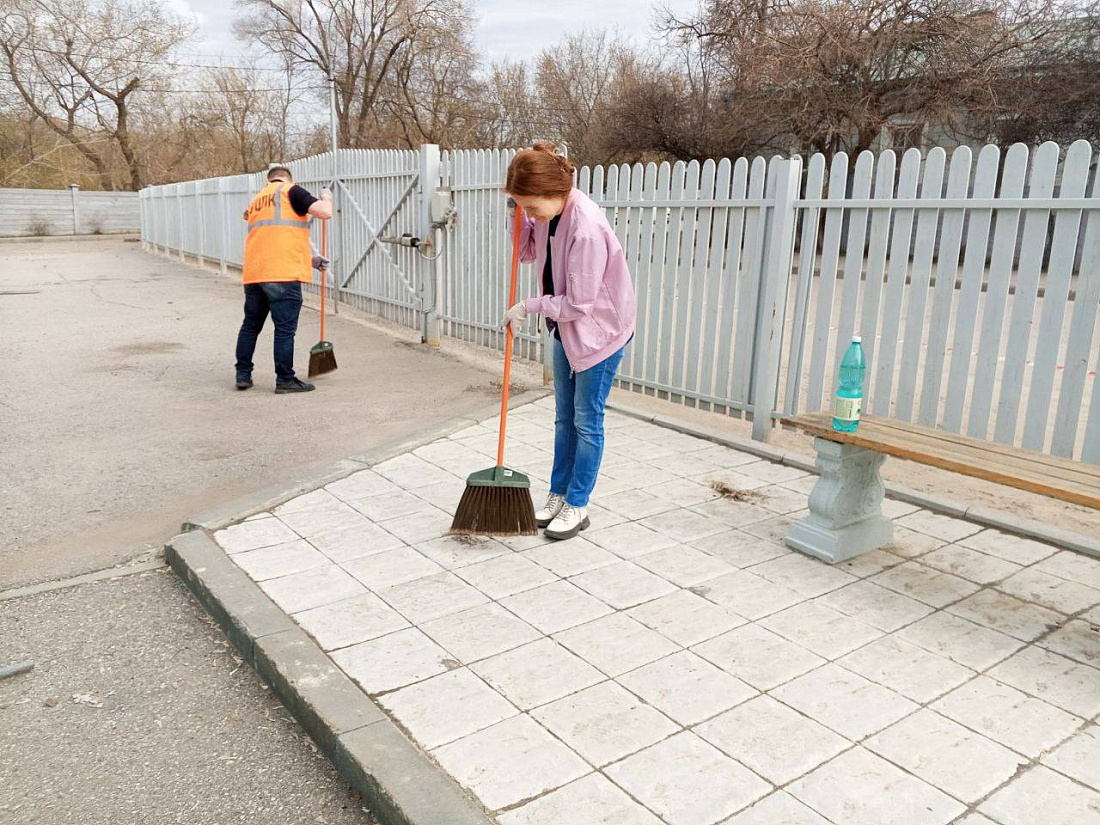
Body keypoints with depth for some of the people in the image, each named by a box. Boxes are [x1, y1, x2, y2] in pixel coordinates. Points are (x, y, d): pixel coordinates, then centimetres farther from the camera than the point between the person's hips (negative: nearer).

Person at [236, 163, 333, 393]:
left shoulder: (257, 201, 26)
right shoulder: (290, 191, 3)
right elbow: (324, 212, -8)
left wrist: (309, 261, 34)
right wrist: (326, 197, 15)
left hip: (254, 274, 7)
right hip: (283, 274, -7)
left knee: (250, 325, 17)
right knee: (285, 328, 0)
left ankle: (243, 375, 23)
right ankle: (285, 380, 5)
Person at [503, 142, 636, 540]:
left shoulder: (586, 227, -31)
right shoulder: (549, 211, -7)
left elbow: (579, 303, -27)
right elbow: (529, 253, 11)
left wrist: (528, 307, -16)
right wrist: (519, 217, -8)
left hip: (599, 329, -8)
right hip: (566, 328, 8)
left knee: (586, 422, 3)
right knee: (565, 418, 16)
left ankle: (577, 506, 16)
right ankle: (558, 494, 29)